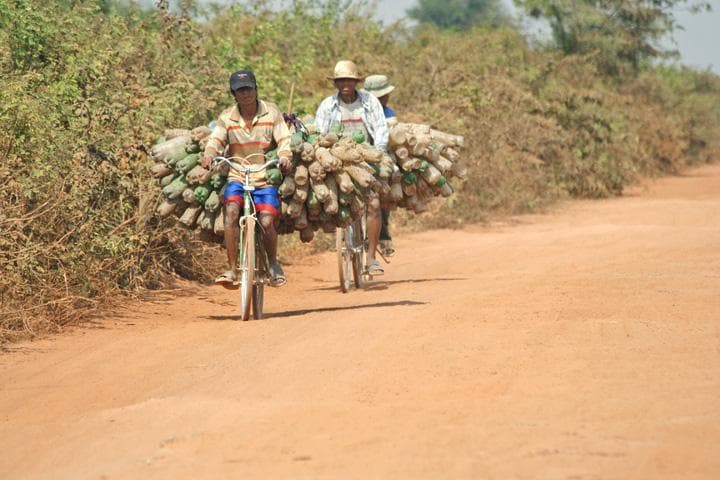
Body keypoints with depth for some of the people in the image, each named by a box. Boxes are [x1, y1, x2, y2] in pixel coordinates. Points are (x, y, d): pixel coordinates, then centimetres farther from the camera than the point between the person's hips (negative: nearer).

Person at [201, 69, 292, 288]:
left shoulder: (272, 113, 2)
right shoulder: (227, 118, 4)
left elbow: (284, 140, -4)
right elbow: (216, 140, -7)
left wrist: (285, 157, -26)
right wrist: (209, 154, -30)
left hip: (266, 179, -1)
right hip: (237, 177, 1)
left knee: (267, 222, -17)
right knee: (231, 211, -27)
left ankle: (273, 264, 15)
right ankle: (232, 270, -22)